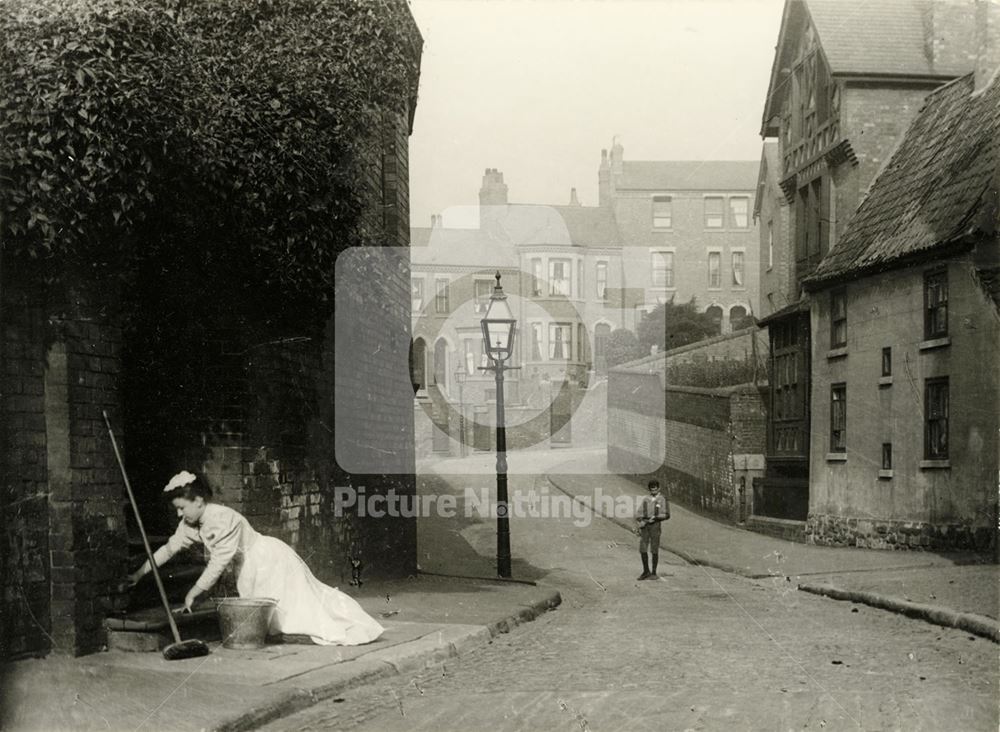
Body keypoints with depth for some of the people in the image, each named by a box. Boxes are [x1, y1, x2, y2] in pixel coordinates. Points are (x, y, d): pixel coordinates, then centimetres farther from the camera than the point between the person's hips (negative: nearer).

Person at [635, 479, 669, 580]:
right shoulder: (645, 499, 14)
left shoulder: (662, 500, 3)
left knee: (654, 550, -2)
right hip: (644, 525, 4)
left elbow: (666, 515, -2)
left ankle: (654, 573, 7)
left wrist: (655, 517, -14)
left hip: (655, 524, -3)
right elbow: (639, 513, 14)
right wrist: (640, 522, -3)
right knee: (642, 549, -1)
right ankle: (646, 571, 12)